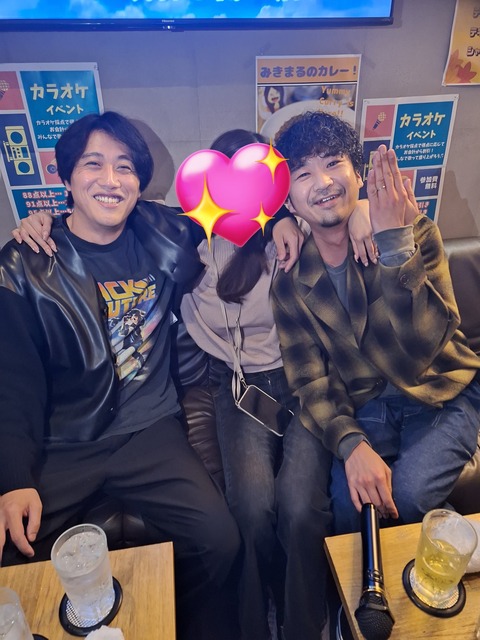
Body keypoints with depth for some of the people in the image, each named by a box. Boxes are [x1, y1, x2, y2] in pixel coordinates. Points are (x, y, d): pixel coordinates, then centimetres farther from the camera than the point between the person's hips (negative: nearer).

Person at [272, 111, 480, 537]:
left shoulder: (416, 234, -12)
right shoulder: (291, 282, -6)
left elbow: (419, 347, -26)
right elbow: (310, 381, -8)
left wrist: (396, 243, -36)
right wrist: (351, 446, -25)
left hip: (443, 393, -1)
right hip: (364, 408, 2)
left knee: (405, 496, -23)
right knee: (349, 499, -22)